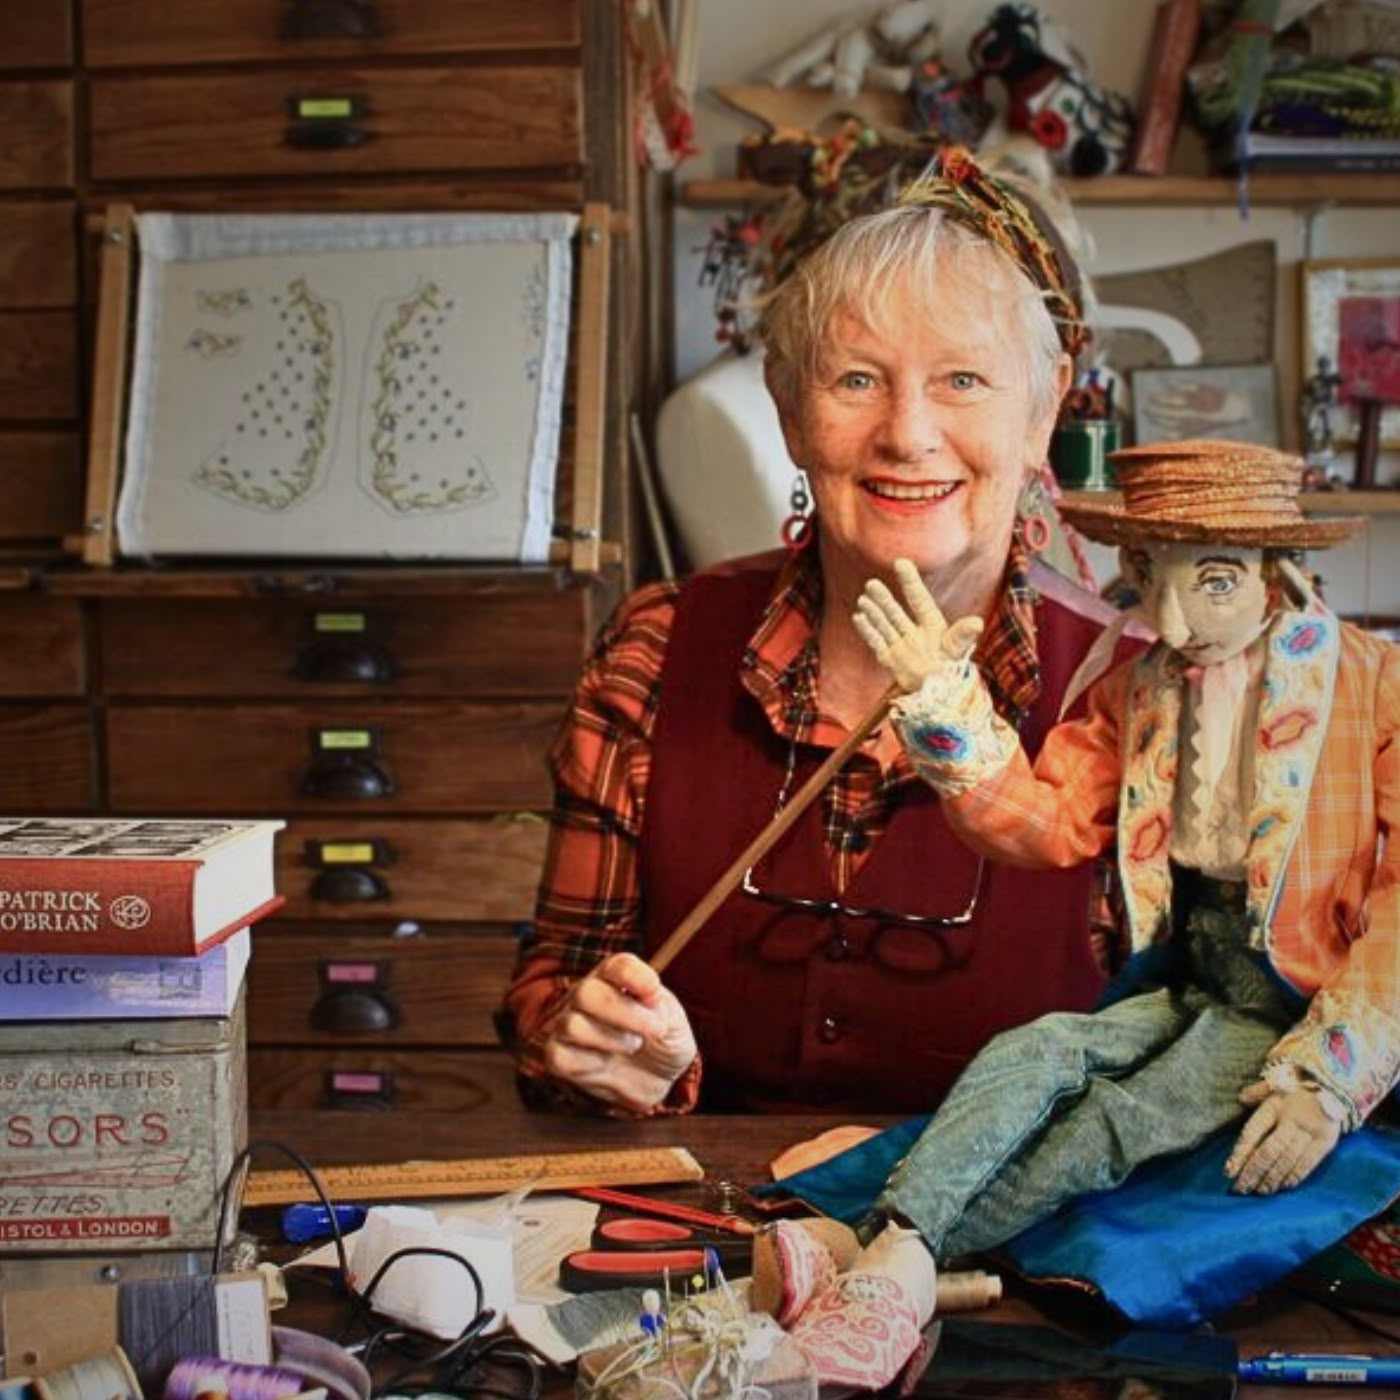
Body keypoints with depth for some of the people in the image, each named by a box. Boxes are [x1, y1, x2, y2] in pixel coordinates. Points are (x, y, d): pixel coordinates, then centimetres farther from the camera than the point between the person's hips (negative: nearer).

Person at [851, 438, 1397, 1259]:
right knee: (1034, 1052, -23)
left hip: (1298, 1010, -5)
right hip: (1183, 990, 5)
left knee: (1113, 1124, -27)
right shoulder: (1138, 693, 10)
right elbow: (1050, 823, 1)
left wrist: (1329, 1080, -21)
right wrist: (944, 699, -11)